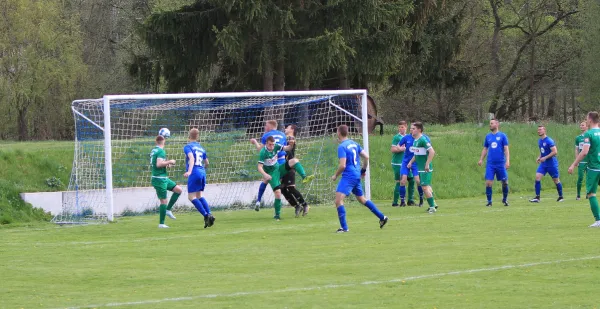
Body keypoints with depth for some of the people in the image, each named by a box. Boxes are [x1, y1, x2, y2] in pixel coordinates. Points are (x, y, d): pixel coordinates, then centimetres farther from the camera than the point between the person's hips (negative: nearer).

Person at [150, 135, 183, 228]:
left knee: (179, 190, 10)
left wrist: (167, 164, 20)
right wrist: (169, 162, -15)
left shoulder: (154, 150, 12)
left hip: (163, 178, 10)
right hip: (160, 179, -10)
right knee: (163, 201, -6)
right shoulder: (161, 151, -16)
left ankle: (168, 210, 10)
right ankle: (161, 223, -2)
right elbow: (158, 164, -27)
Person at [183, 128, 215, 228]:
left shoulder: (188, 147, -2)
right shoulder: (201, 148, 19)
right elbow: (206, 163, 26)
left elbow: (191, 158, -20)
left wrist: (189, 171, -33)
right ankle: (210, 215, 3)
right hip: (202, 173, 7)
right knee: (199, 196, 17)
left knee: (191, 197, -4)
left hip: (194, 173, -7)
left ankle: (206, 215, -17)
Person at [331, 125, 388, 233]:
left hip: (348, 176, -9)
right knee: (361, 199, 23)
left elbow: (342, 165, -20)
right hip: (357, 176, 9)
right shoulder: (354, 144, 11)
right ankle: (382, 218, 27)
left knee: (338, 199, -13)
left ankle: (344, 227, -18)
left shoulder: (342, 147, -14)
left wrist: (336, 175, -4)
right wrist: (363, 170, 26)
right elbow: (366, 157, 13)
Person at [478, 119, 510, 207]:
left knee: (505, 182, 3)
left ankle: (505, 199, 22)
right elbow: (485, 149, 16)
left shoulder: (502, 136, 1)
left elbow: (506, 149, -2)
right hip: (490, 164, 2)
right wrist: (481, 159, 5)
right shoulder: (488, 136, 10)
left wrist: (507, 161, -12)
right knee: (488, 182, -7)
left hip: (501, 163, -2)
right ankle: (489, 201, 3)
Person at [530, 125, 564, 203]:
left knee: (556, 180, 6)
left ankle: (561, 197, 23)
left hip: (552, 164, -7)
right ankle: (537, 197, -10)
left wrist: (545, 158, -22)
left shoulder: (549, 141, -16)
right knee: (537, 177, -10)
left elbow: (555, 152, -21)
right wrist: (539, 158, 5)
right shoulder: (540, 141, 9)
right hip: (543, 164, 7)